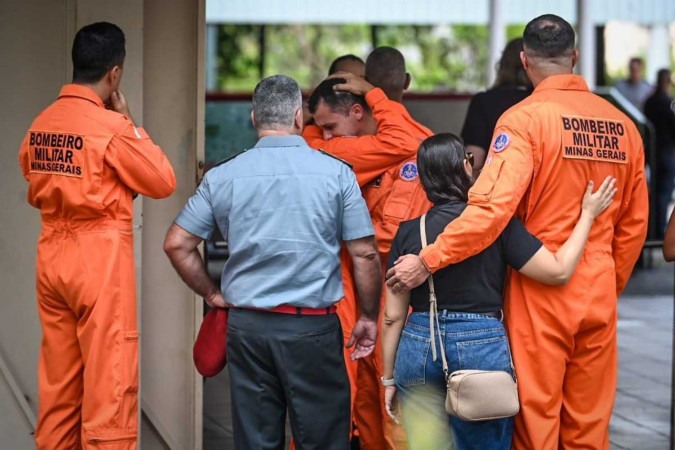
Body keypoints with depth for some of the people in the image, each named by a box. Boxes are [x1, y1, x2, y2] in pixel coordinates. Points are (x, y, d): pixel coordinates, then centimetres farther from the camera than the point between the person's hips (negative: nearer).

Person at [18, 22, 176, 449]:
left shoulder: (40, 124, 5)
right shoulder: (111, 127, -15)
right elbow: (163, 181, -6)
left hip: (51, 257, 7)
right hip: (100, 258, -7)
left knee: (57, 377, 13)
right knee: (109, 380, -2)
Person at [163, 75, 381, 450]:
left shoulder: (222, 176, 2)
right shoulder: (335, 173, -4)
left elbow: (177, 244, 4)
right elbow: (365, 254, -3)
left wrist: (213, 295, 14)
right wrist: (369, 317, 9)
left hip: (247, 325, 3)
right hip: (313, 327, -3)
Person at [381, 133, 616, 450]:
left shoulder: (409, 232, 0)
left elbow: (393, 316, 3)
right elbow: (559, 270, -5)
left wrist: (388, 376, 13)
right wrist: (587, 214, 6)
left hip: (419, 347, 2)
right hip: (481, 348, -2)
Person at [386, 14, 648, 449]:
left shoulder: (525, 118, -11)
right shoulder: (622, 124, 4)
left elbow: (492, 208, -23)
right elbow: (634, 223, 11)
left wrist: (428, 261, -18)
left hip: (540, 292, -4)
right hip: (599, 293, 5)